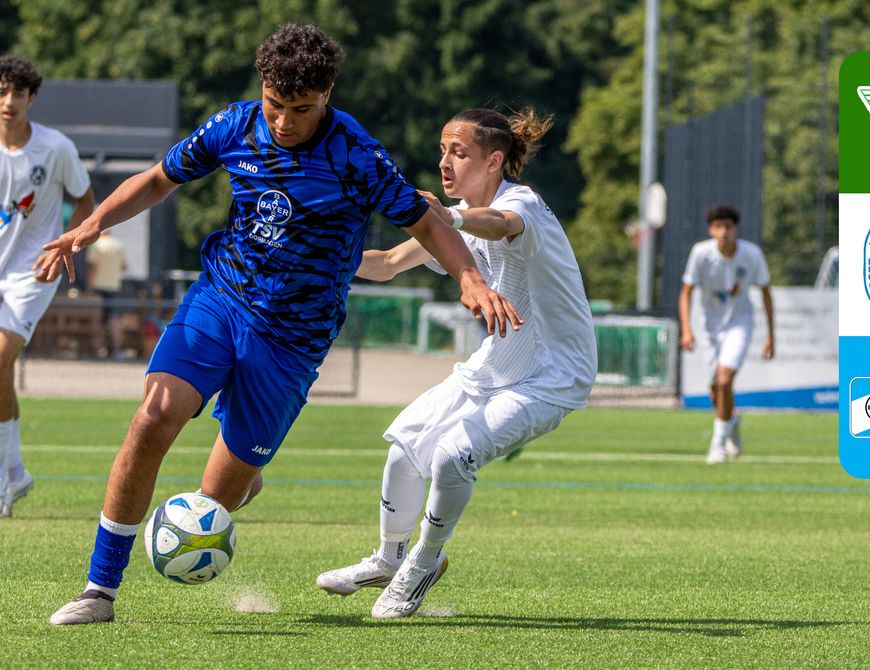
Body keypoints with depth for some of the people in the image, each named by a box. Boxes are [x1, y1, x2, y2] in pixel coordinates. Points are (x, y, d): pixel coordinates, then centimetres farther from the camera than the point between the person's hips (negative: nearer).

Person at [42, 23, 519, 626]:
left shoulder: (354, 156, -13)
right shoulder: (235, 128, -3)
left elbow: (426, 224, -6)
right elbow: (159, 180, 12)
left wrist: (472, 281, -23)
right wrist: (92, 227, -2)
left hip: (293, 336, -2)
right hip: (218, 299, 2)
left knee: (216, 500, 1)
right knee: (154, 421, -23)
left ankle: (241, 480, 43)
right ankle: (101, 590, -13)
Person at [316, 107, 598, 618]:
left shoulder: (522, 204, -23)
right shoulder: (458, 218, 3)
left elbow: (500, 225, -48)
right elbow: (388, 265, 4)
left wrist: (452, 220, -70)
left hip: (553, 376, -9)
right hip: (498, 363, 9)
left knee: (452, 453, -24)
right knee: (407, 438, 7)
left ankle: (424, 564, 0)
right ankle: (390, 559, 29)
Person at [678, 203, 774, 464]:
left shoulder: (752, 254, -16)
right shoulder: (701, 253, -17)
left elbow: (765, 291, -2)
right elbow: (686, 293, -10)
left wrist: (771, 335, 0)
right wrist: (686, 329, -24)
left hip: (740, 323, -2)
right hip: (712, 325, 2)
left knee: (724, 381, -21)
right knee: (716, 393, 9)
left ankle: (718, 444, -8)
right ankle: (732, 422, 44)